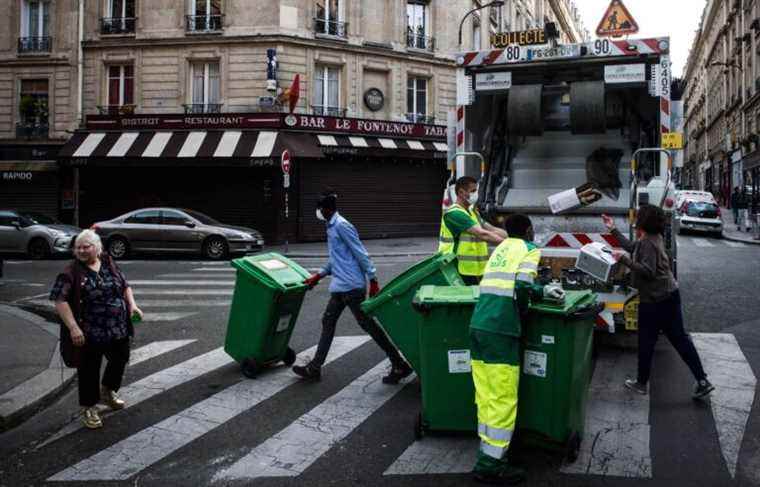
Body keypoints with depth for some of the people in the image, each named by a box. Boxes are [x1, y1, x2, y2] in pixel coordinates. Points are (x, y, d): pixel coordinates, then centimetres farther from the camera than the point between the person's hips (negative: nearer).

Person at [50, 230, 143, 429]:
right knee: (89, 369, 6)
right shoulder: (71, 272, -11)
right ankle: (89, 407, 26)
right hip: (90, 333, -5)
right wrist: (73, 327, -24)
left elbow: (125, 285, 14)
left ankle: (108, 391, 45)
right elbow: (60, 300, -16)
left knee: (120, 360, 19)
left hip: (119, 329, 5)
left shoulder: (109, 264, 4)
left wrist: (132, 304, -2)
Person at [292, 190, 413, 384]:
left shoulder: (341, 226, -14)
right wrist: (318, 276, 26)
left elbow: (361, 254, -17)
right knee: (328, 321, 12)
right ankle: (315, 367, 20)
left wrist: (373, 281, -19)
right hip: (340, 287, 10)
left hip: (350, 286, -10)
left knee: (367, 324, -6)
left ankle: (399, 365, 0)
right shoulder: (331, 227, 17)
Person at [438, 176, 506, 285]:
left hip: (476, 271, 9)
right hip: (461, 273, -9)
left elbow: (493, 230, 14)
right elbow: (482, 234, -22)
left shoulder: (472, 212, 18)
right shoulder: (454, 213, -15)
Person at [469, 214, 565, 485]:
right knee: (503, 399, -2)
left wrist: (544, 291, 29)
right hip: (499, 330, -7)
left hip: (478, 325, 7)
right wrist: (523, 309, 7)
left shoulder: (502, 247, 24)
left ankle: (488, 453, 17)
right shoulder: (529, 249, 2)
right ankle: (490, 464, 1)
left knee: (486, 396, 11)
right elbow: (521, 286, -11)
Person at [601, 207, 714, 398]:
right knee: (680, 339, 11)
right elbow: (632, 247, 26)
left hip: (655, 300, -9)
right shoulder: (654, 239, 12)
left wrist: (624, 260, -23)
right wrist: (613, 229, 31)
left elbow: (648, 271, -26)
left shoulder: (648, 243, -18)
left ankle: (641, 383, 18)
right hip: (670, 296, 9)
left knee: (646, 343, 6)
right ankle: (702, 381, 11)